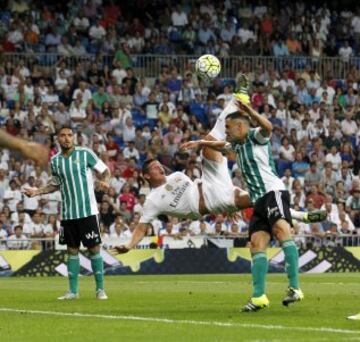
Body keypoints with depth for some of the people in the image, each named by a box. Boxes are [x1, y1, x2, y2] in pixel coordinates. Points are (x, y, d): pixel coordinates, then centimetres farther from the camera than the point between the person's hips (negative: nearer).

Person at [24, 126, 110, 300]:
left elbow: (105, 170, 0)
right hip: (67, 213, 4)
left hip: (87, 211, -4)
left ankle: (100, 289, 4)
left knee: (94, 248, -3)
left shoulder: (85, 153, -5)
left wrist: (105, 180, -21)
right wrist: (37, 191, 8)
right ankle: (73, 291, 12)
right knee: (72, 250, 7)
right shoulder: (55, 161, 7)